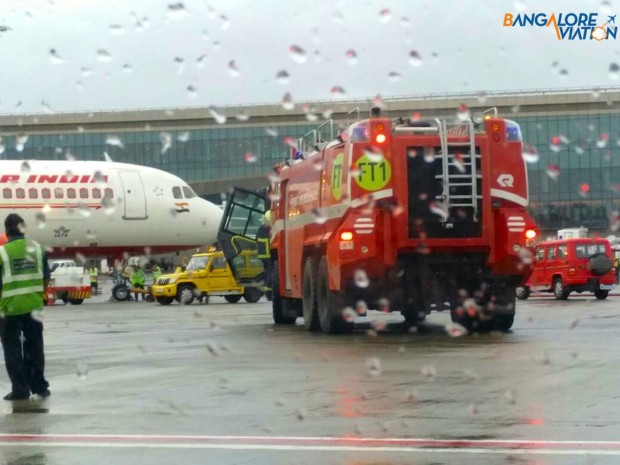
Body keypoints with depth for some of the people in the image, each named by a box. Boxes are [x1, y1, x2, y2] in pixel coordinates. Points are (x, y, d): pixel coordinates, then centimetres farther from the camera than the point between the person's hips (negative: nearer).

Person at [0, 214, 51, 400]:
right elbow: (46, 277, 6)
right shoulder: (37, 248, 0)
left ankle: (20, 389, 6)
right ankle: (39, 386, 23)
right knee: (34, 347, 17)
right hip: (33, 306, 4)